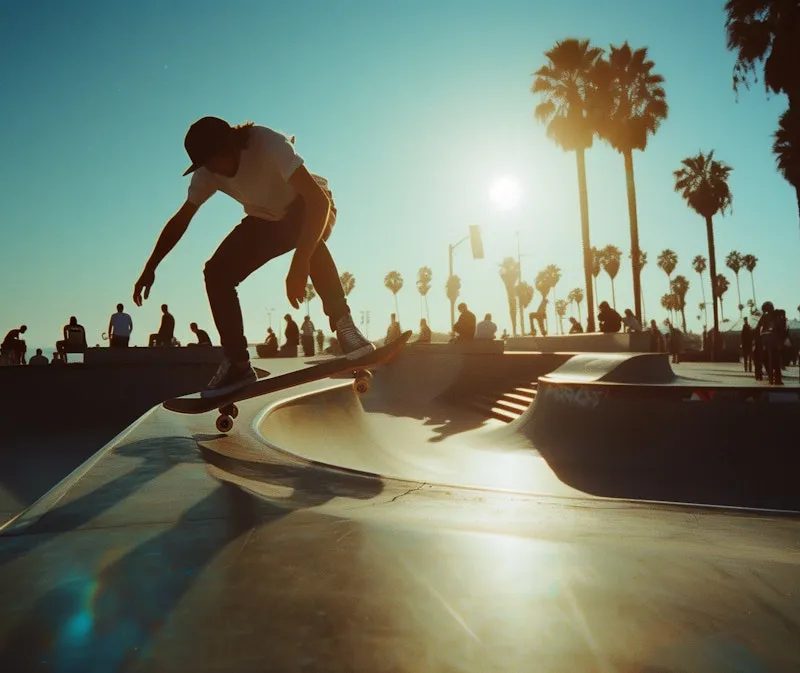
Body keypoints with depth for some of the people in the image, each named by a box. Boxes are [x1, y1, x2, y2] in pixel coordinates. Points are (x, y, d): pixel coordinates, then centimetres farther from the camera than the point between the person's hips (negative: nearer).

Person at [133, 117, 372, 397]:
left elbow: (319, 200, -43)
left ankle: (343, 324, -37)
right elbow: (180, 221, -3)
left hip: (308, 207, -5)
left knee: (310, 240, -43)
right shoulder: (208, 172, -15)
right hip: (266, 219, 5)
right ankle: (238, 363, -7)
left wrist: (300, 263, -54)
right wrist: (150, 269, -7)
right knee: (216, 273, -14)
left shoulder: (269, 144, -33)